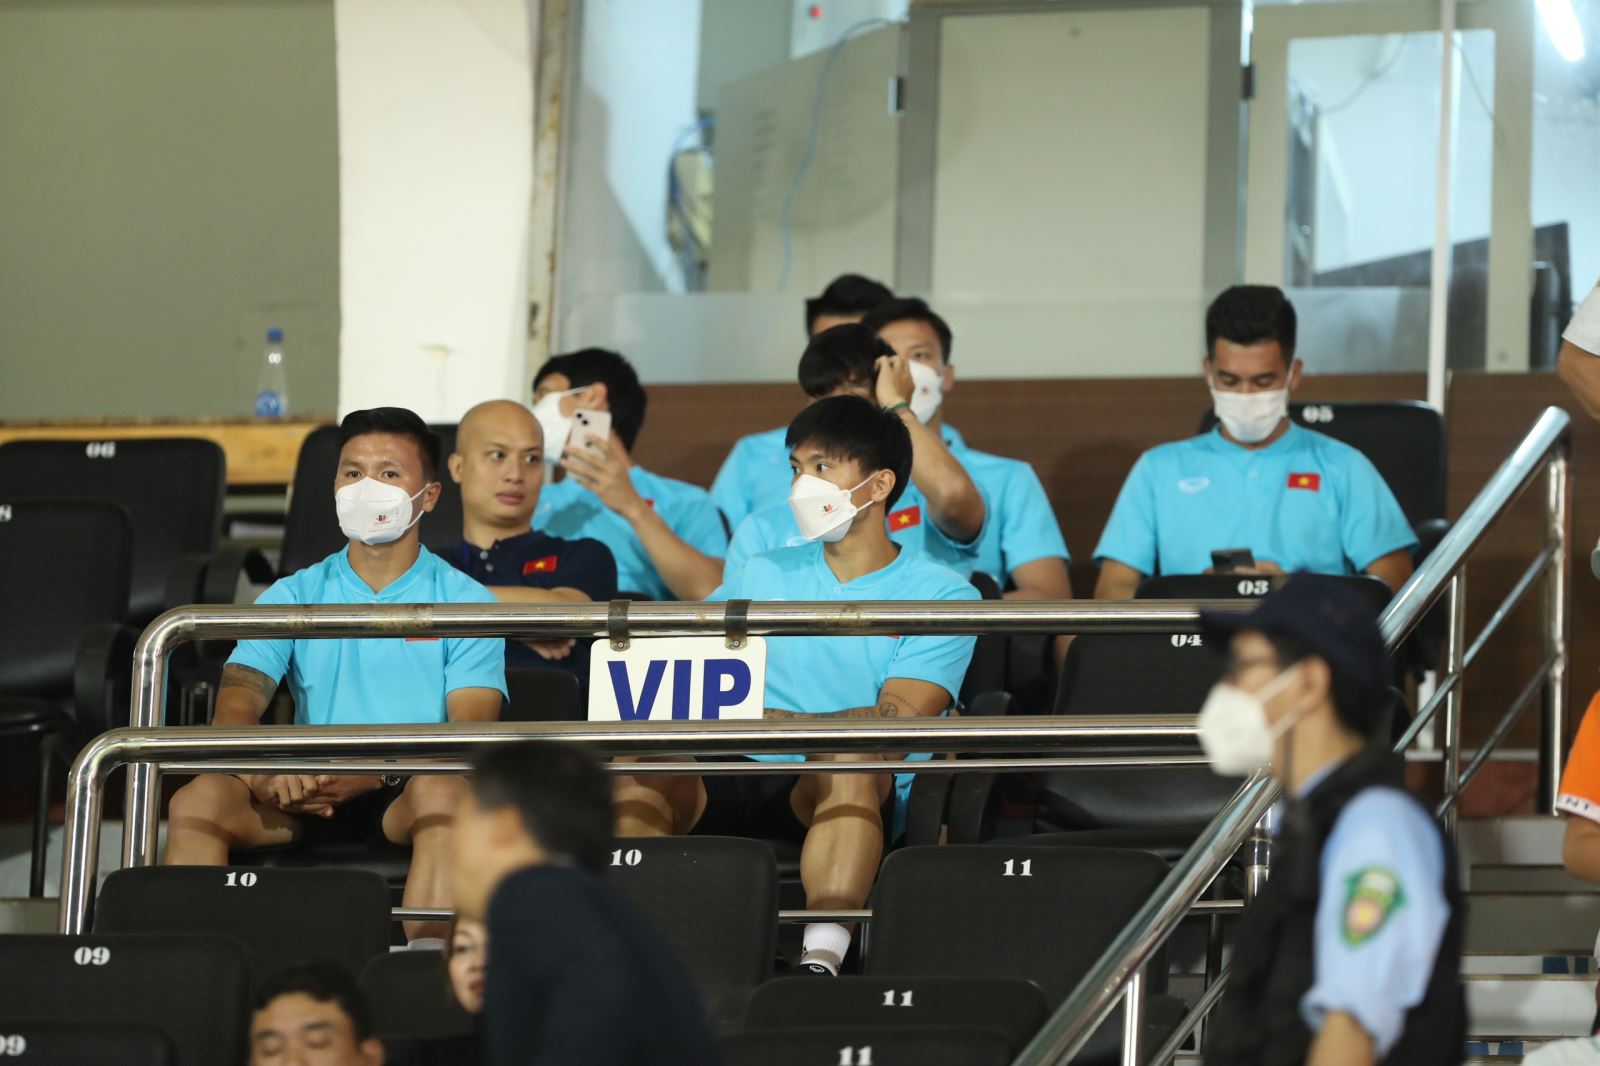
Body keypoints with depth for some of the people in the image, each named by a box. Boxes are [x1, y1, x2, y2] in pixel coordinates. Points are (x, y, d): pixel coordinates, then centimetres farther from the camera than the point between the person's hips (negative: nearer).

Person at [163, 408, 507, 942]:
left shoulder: (465, 602, 6)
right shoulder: (293, 596, 13)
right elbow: (234, 711, 1)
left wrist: (376, 772, -26)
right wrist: (260, 772, -24)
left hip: (405, 795, -2)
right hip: (303, 797, 2)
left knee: (444, 794, -37)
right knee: (198, 800, -26)